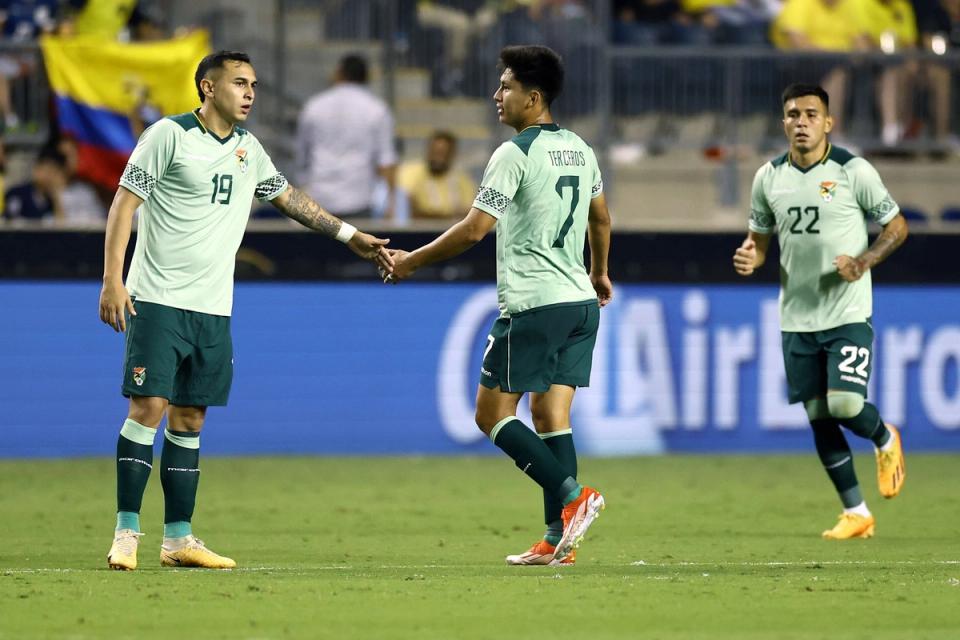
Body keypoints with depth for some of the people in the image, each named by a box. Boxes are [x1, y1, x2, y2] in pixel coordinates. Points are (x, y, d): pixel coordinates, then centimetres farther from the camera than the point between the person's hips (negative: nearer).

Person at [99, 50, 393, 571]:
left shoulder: (248, 148, 13)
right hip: (158, 300, -6)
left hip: (213, 310, 6)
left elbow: (288, 197, 26)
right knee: (149, 407, -12)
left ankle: (178, 538, 9)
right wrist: (113, 280, -15)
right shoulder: (169, 135, -6)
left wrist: (352, 237, 21)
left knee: (189, 420, 6)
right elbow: (124, 203, -7)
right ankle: (127, 533, -7)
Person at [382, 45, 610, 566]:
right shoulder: (579, 149, 12)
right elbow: (601, 218, 27)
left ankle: (571, 496, -14)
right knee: (551, 417, 7)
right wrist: (599, 274, 44)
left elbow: (473, 230, -15)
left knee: (492, 414, -1)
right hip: (581, 303, 8)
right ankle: (557, 540, 1)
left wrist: (411, 262, -4)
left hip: (533, 304, -8)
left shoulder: (515, 153, -12)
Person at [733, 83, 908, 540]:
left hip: (848, 316, -4)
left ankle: (885, 440, 19)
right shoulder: (769, 177, 5)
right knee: (819, 418, 3)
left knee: (845, 405, -17)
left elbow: (896, 226, 0)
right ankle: (856, 513, 14)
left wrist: (865, 261, -17)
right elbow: (760, 236, 16)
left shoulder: (853, 172, -7)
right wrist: (751, 255, -7)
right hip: (797, 319, 4)